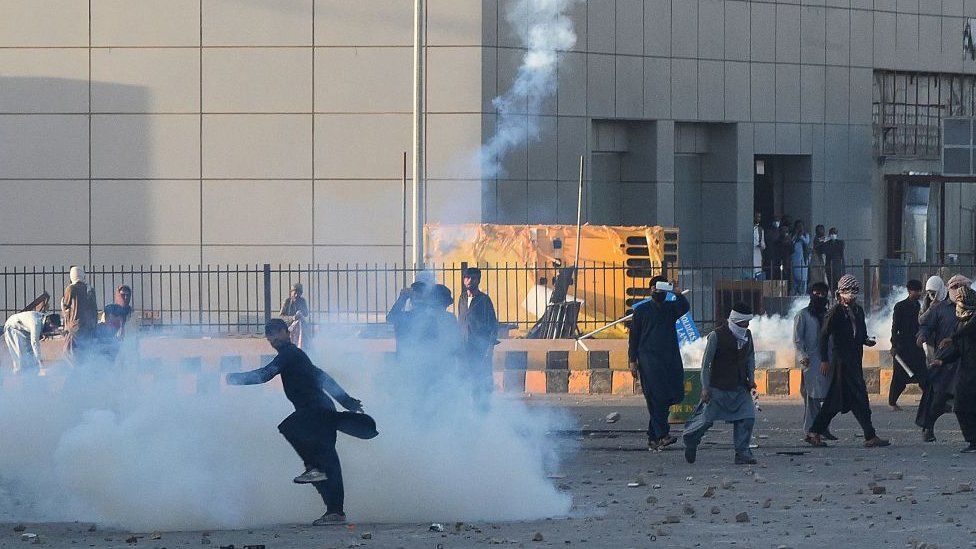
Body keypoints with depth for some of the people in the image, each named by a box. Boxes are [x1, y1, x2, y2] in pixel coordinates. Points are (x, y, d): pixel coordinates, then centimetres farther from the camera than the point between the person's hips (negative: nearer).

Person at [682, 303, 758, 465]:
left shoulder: (747, 335, 6)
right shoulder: (717, 336, -12)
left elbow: (750, 357, 20)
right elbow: (706, 362, -9)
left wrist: (751, 378, 6)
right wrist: (705, 387, -12)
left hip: (740, 388, 5)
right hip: (718, 388, -5)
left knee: (747, 418, -10)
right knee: (706, 419, -1)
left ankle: (742, 454, -3)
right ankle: (690, 440, 27)